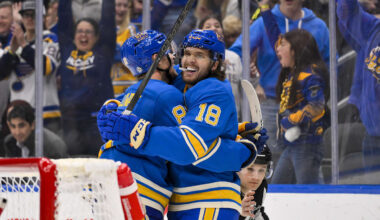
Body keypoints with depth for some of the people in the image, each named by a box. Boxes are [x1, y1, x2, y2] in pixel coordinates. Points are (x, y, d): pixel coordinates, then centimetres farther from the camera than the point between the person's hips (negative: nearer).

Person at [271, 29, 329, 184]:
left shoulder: (309, 75, -15)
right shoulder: (290, 75, 14)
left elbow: (317, 107, -23)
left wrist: (292, 119, -22)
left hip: (307, 144, -10)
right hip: (291, 146, 10)